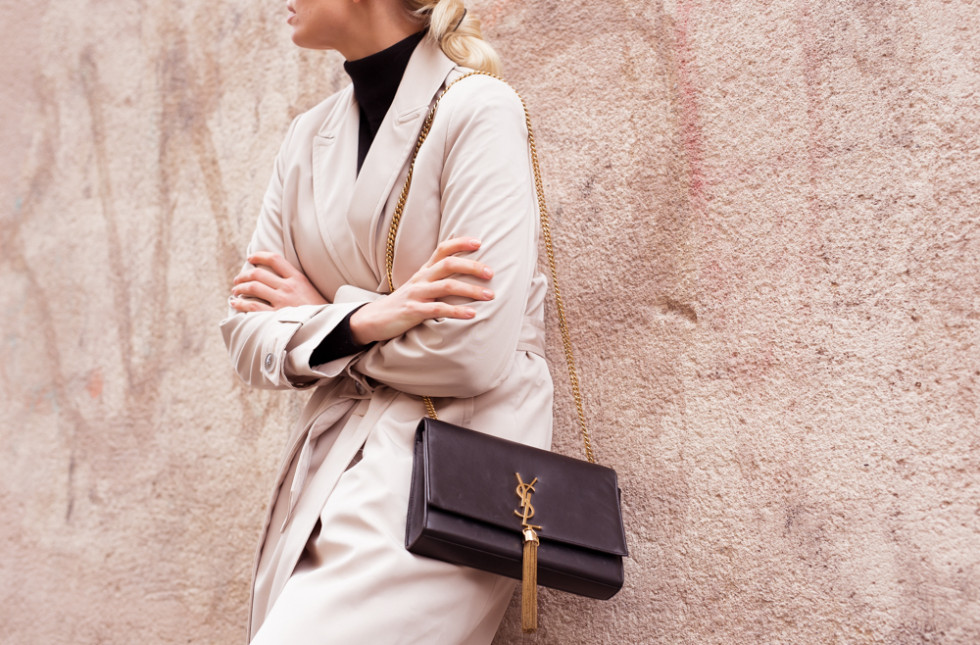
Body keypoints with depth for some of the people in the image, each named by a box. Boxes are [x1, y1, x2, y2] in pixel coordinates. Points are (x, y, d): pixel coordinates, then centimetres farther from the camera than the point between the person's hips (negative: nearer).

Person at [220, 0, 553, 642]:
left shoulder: (479, 109, -10)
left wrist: (317, 315, -4)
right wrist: (359, 320, -13)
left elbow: (471, 354, -19)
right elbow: (249, 337, 7)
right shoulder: (308, 137, 10)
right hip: (326, 467, 6)